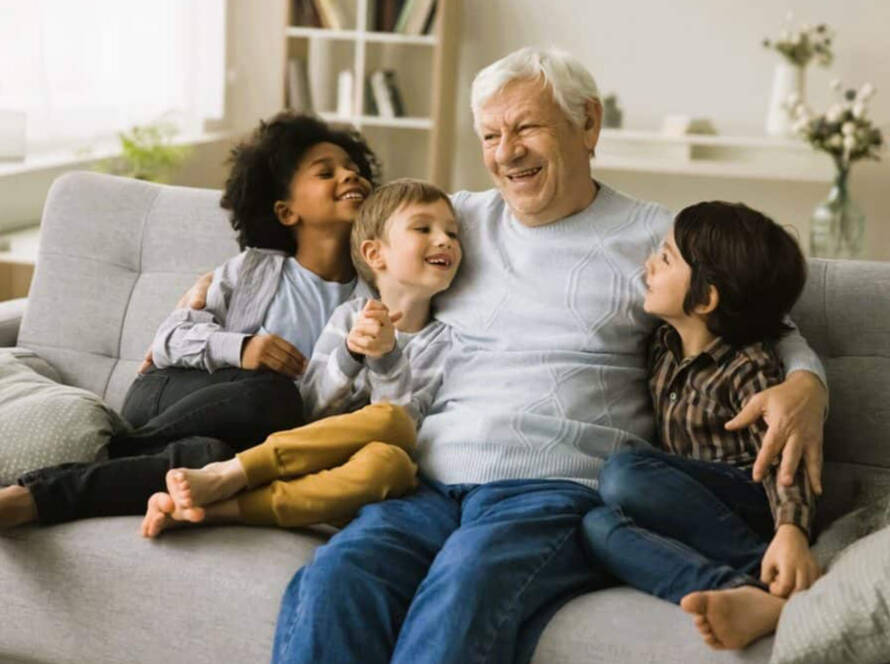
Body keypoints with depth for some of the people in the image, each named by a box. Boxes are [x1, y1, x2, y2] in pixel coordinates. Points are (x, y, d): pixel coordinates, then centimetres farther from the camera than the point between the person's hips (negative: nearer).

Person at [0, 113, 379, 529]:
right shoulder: (253, 268, 6)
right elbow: (169, 338, 1)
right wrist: (236, 347, -18)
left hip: (238, 438, 0)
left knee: (210, 457, -40)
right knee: (272, 394, -37)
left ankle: (35, 496, -33)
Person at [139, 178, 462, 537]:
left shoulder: (442, 339, 5)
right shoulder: (351, 315, 10)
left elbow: (407, 423, -8)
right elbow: (311, 408, 0)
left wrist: (386, 356, -23)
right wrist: (350, 352, -17)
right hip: (323, 454, 1)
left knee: (388, 460, -38)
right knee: (384, 420, -32)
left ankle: (219, 507, -37)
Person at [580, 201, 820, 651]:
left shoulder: (749, 367, -10)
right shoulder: (664, 345, 12)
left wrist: (792, 531, -38)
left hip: (751, 505, -6)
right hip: (693, 508, 6)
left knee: (623, 474, -30)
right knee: (597, 525, -26)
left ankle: (781, 581, -31)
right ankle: (743, 595, -47)